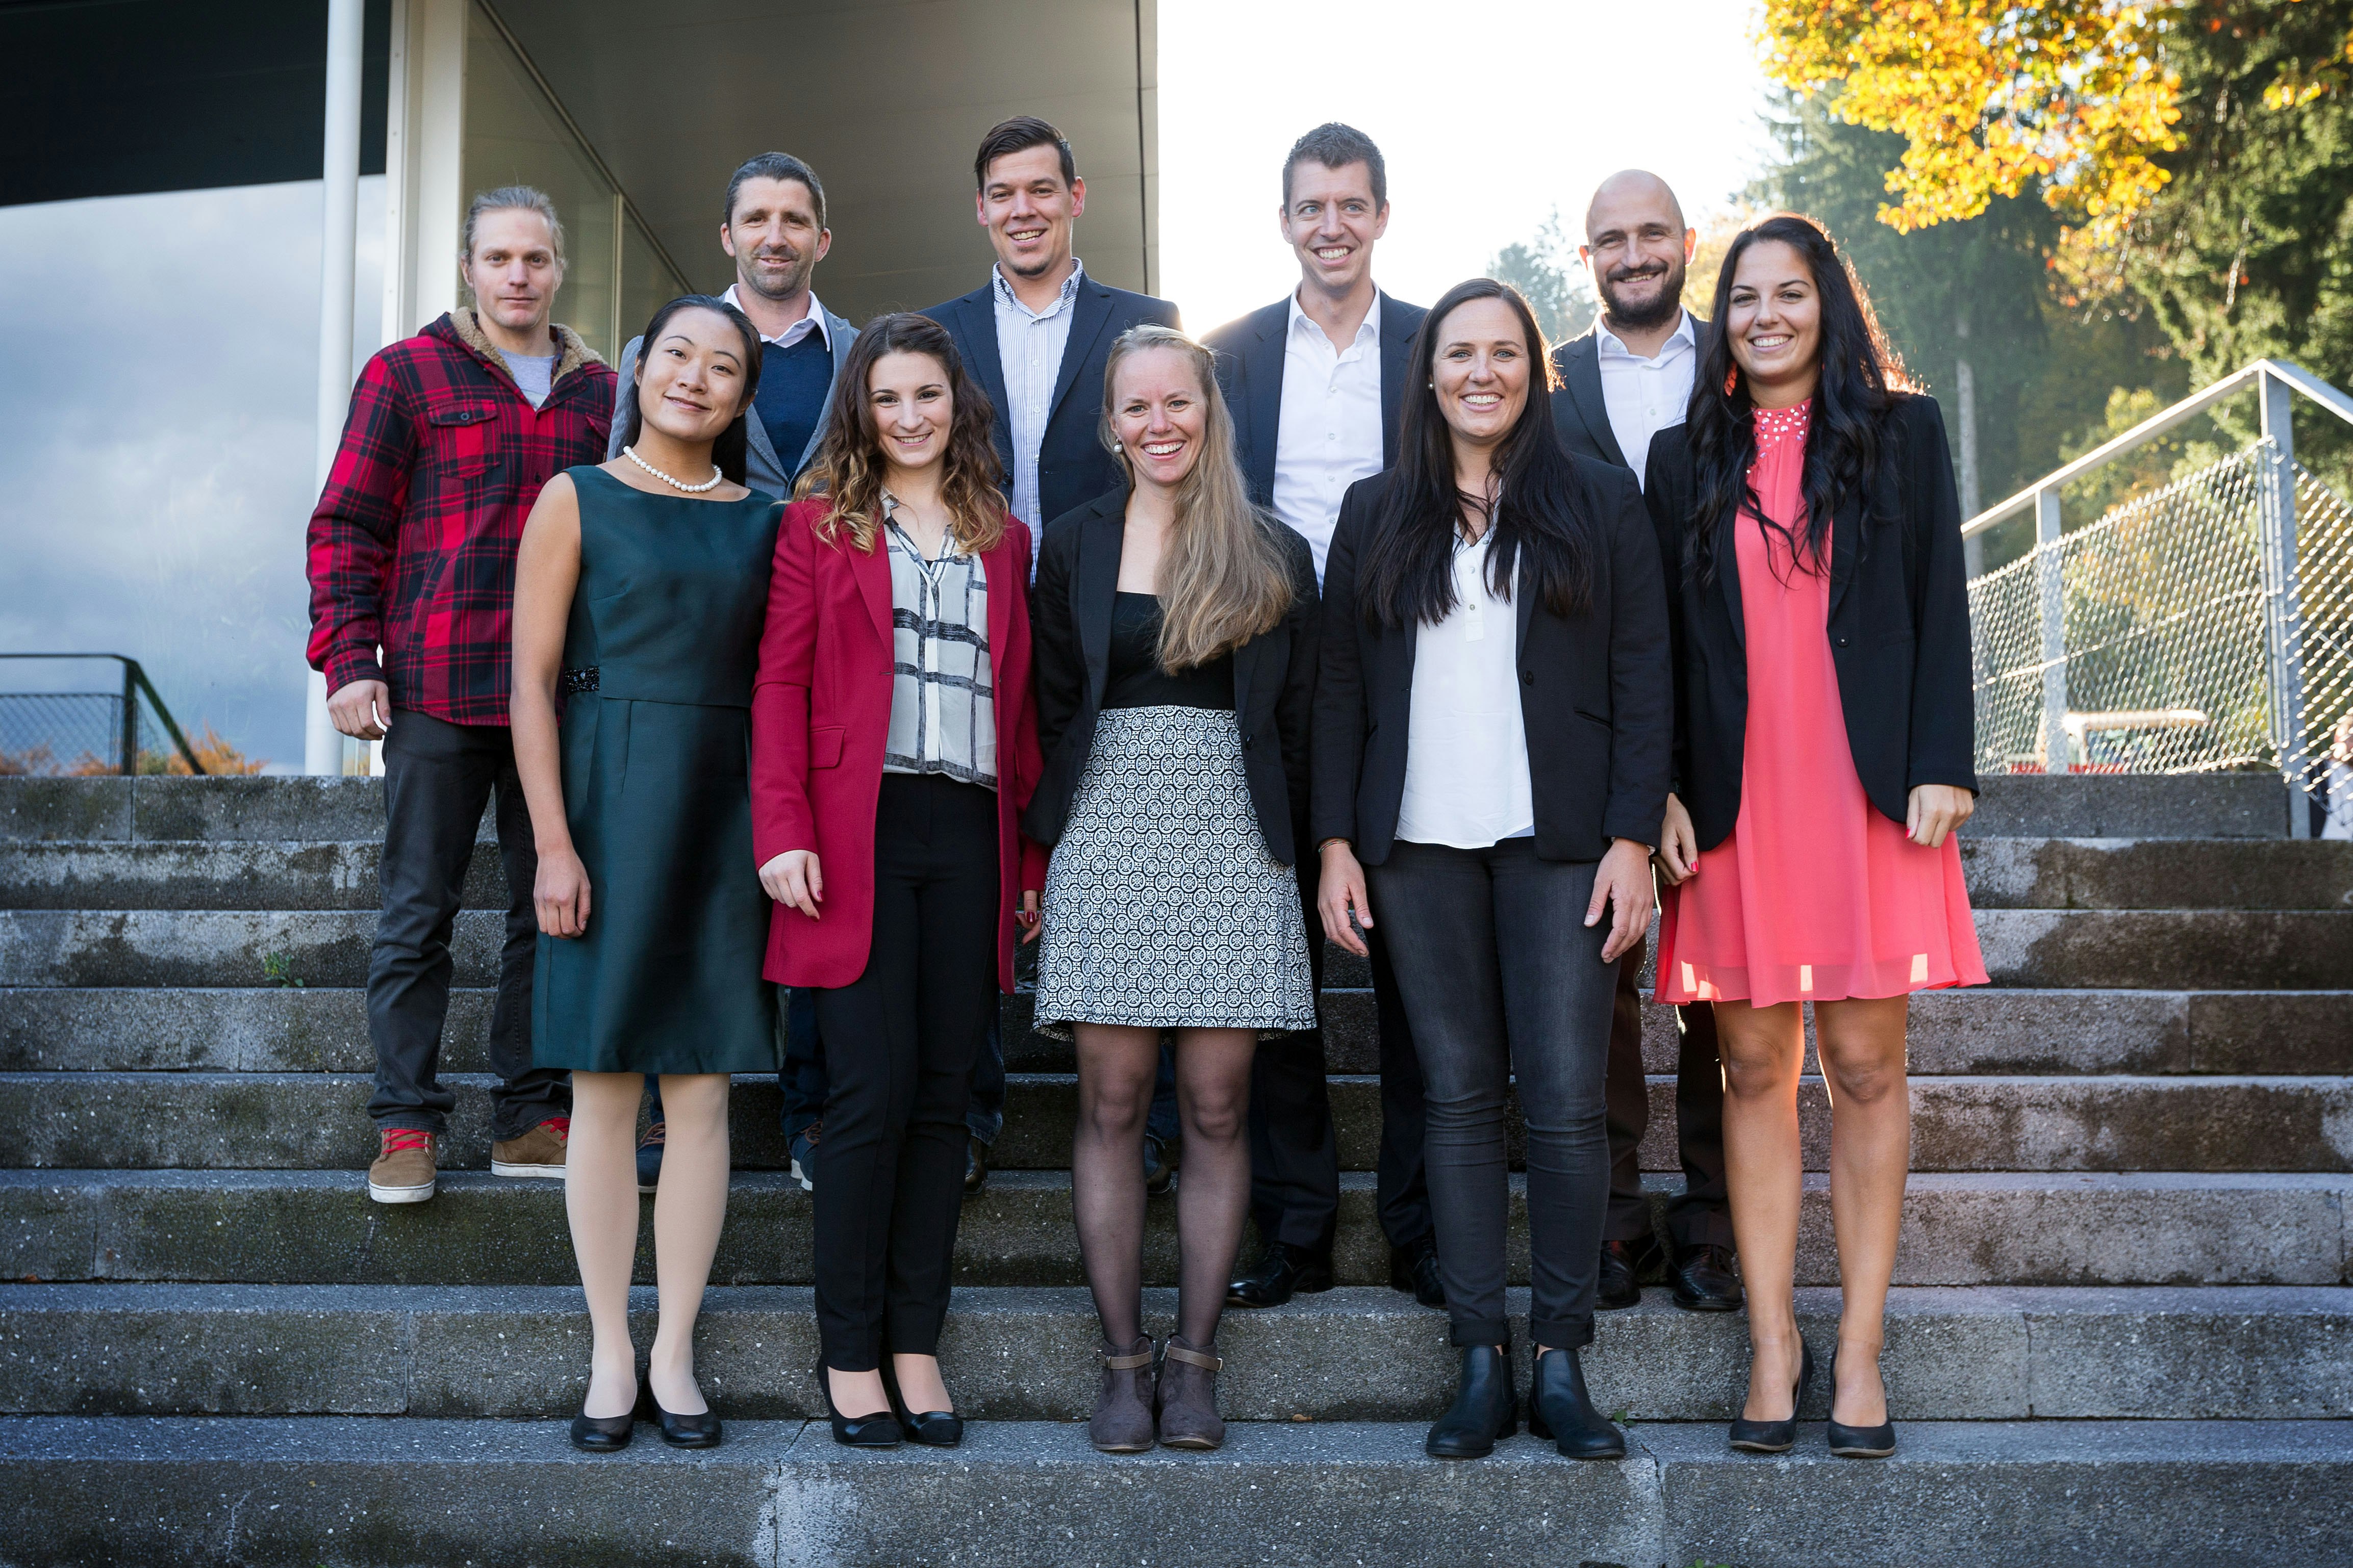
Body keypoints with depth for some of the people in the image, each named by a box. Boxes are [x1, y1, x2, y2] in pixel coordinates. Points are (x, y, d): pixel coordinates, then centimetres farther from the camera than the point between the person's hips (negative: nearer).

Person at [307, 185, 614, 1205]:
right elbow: (345, 527, 2)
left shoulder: (598, 391, 14)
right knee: (417, 915, 1)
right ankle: (407, 1126, 9)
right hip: (436, 695, -3)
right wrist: (348, 661, -7)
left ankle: (531, 1118, 15)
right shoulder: (406, 375, 4)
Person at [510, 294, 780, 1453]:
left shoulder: (762, 522, 12)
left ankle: (675, 1356, 11)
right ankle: (609, 1358, 10)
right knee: (606, 1089, 1)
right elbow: (531, 681, -2)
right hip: (607, 801, -2)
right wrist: (553, 842, -11)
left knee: (703, 1093, 3)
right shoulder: (576, 501, 3)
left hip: (726, 810, 3)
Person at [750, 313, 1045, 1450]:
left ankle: (917, 1346, 12)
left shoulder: (1003, 540, 17)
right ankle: (849, 1355, 4)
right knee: (874, 1092, -7)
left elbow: (1020, 704, 15)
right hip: (858, 834, -3)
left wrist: (1033, 856, 8)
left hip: (969, 834, 3)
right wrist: (783, 831, -10)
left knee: (943, 1097, 4)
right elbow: (780, 683, 1)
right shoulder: (819, 521, 9)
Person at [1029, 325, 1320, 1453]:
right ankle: (1123, 1361, 9)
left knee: (1216, 1108, 1)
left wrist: (1300, 846, 3)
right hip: (1107, 836, 0)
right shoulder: (1074, 545, 10)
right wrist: (1047, 841, 3)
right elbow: (1049, 708, 10)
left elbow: (1299, 722, 9)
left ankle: (1194, 1362, 10)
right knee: (1112, 1103, 0)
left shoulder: (1273, 556, 8)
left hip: (1234, 841, 0)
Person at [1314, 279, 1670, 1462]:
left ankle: (1560, 1362, 6)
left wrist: (1632, 838, -5)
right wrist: (1335, 841, 4)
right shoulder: (1376, 514, 12)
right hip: (1420, 845, 2)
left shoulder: (1601, 503, 7)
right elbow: (1339, 687, 11)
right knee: (1458, 1098, 3)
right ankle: (1481, 1363, 10)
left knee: (1566, 1102, -5)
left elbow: (1642, 685, 3)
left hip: (1557, 843, -2)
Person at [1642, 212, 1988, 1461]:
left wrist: (1940, 766, -6)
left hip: (1868, 790, -1)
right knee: (1754, 1068, 3)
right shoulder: (1685, 458, 12)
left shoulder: (1903, 434, 9)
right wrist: (1665, 790, 0)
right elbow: (1663, 640, 9)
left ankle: (1859, 1348, 9)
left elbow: (1941, 609, 4)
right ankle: (1772, 1347, 10)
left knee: (1865, 1066, 1)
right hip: (1736, 797, 1)